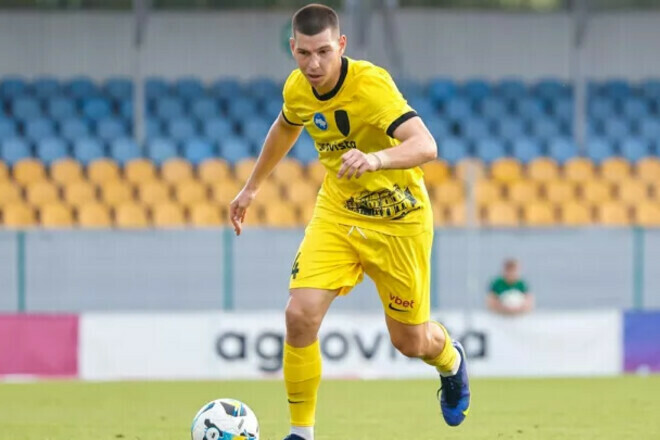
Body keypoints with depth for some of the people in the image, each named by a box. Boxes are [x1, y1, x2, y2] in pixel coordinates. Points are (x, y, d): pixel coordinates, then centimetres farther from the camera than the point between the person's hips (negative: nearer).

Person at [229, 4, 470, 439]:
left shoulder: (371, 84, -29)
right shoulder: (297, 88, -10)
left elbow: (426, 146, -42)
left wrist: (376, 159, -60)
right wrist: (252, 187, 23)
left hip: (398, 221, -4)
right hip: (337, 213, 4)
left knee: (411, 342, 9)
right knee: (300, 315, -17)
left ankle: (451, 361, 48)